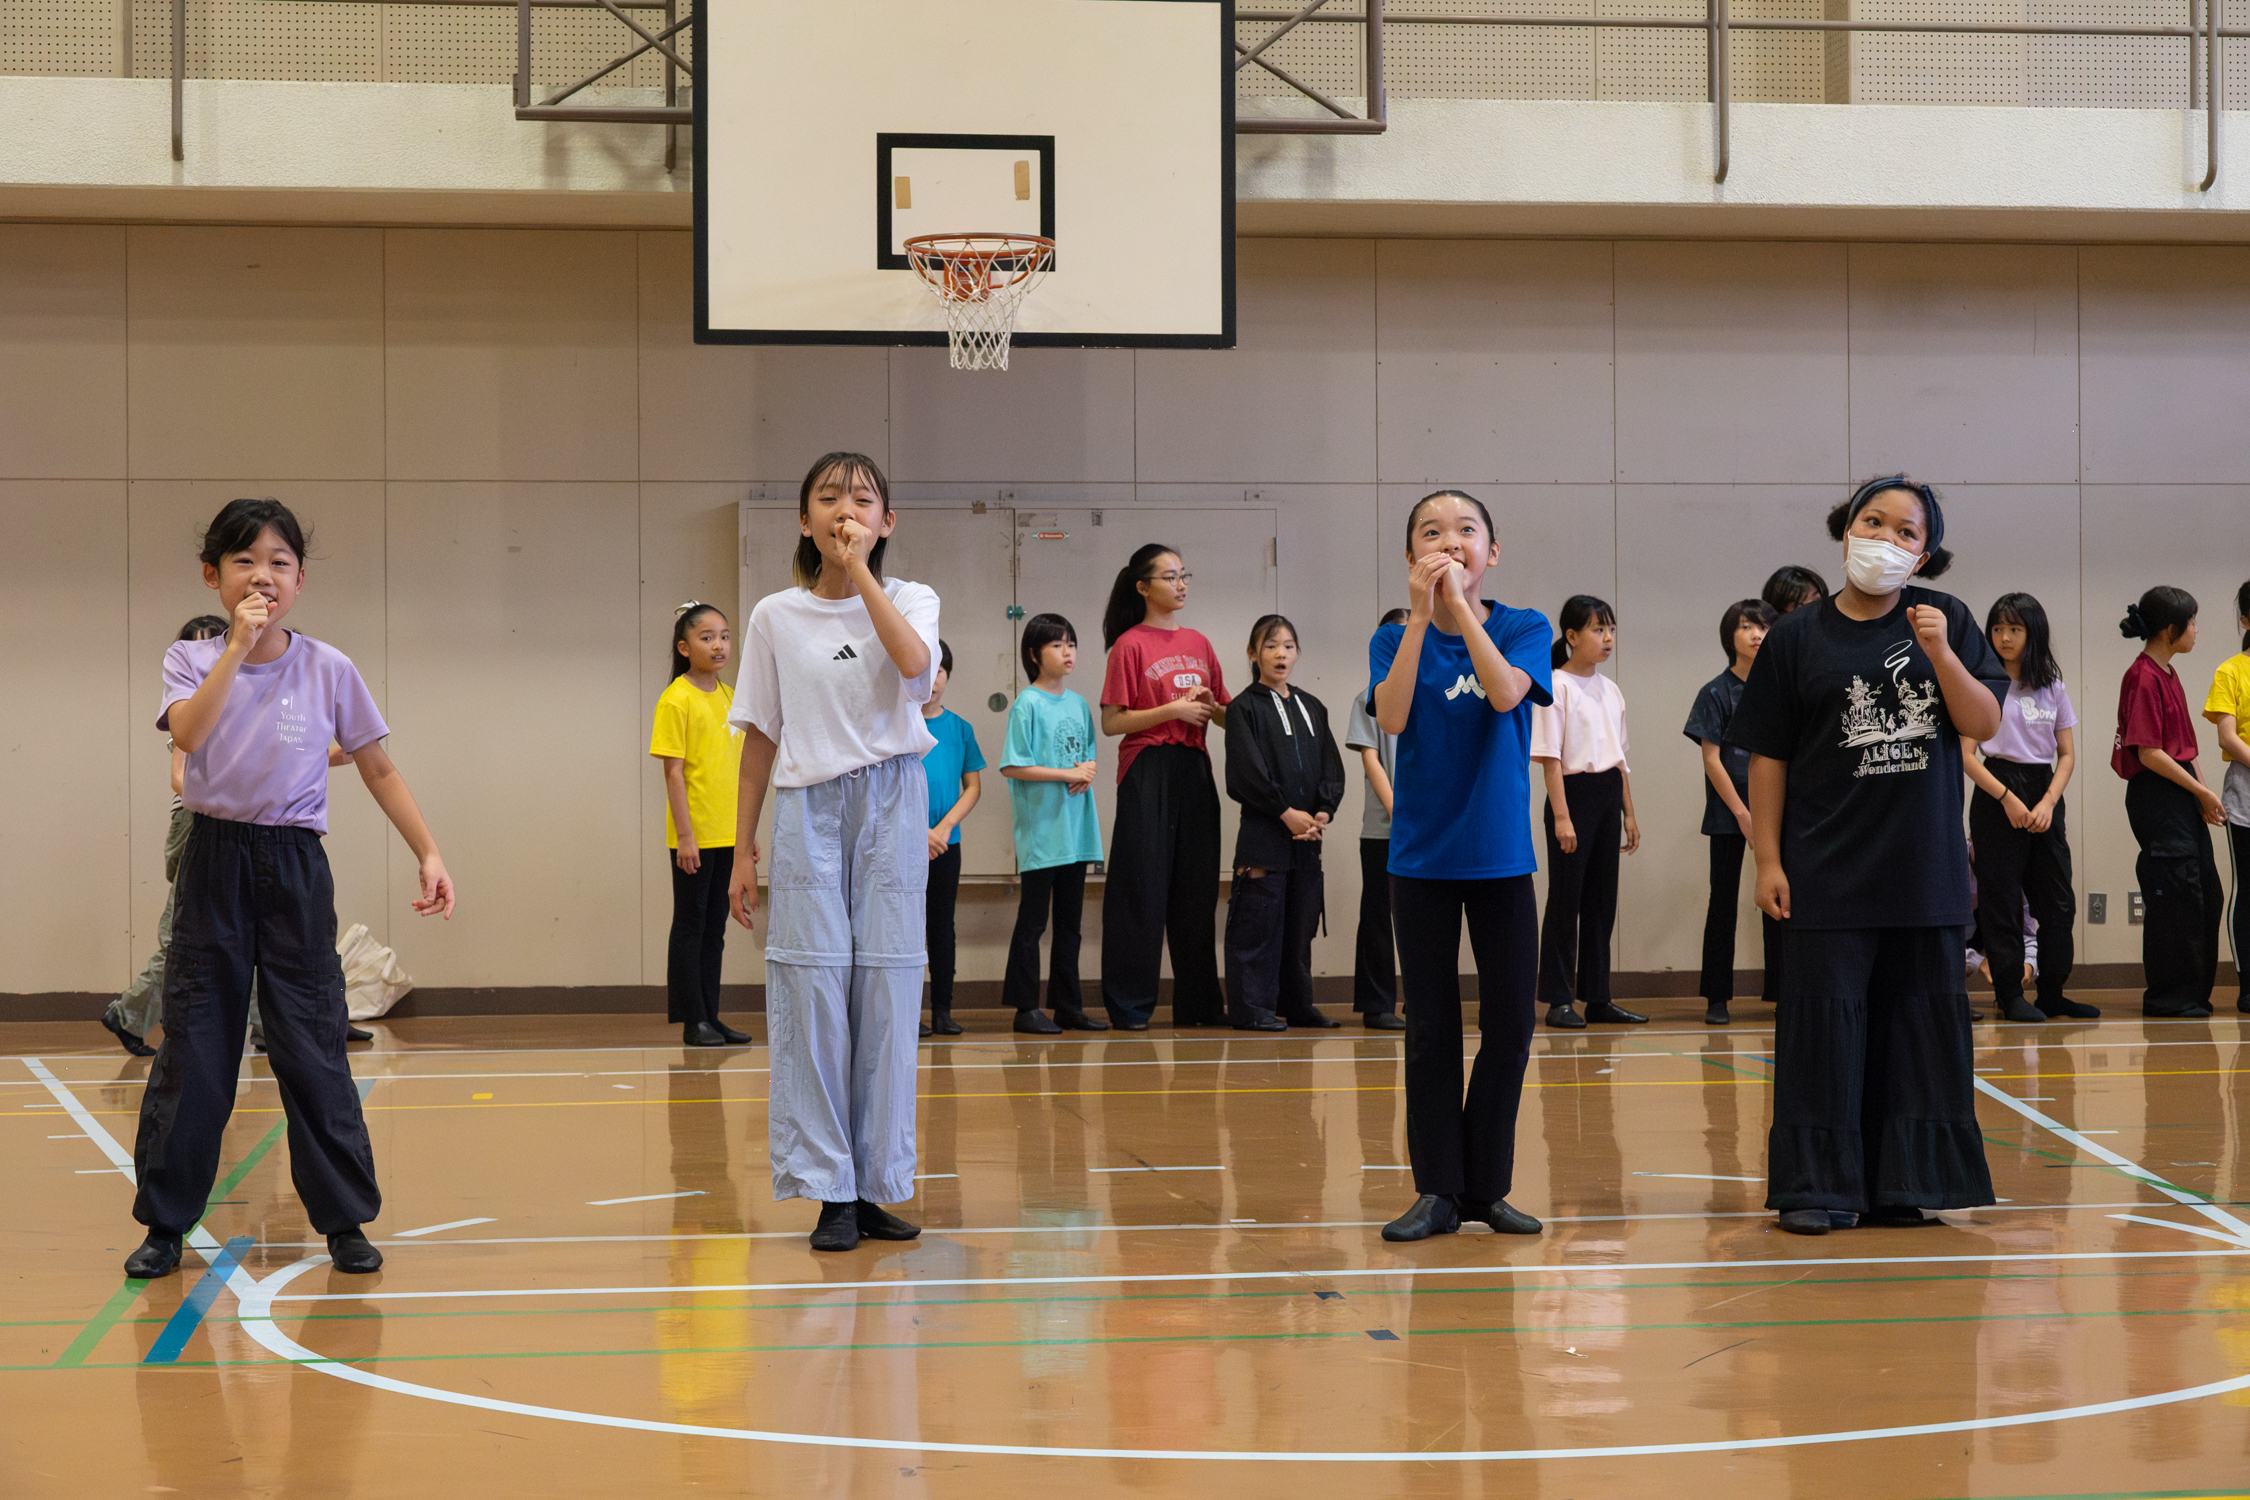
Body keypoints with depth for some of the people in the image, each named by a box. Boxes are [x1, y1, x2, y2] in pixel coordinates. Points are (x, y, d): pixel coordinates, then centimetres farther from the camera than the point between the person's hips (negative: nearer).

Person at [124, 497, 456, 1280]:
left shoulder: (327, 669, 0)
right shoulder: (191, 660, -1)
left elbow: (378, 770, 7)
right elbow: (187, 733, -21)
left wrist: (428, 854, 1)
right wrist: (238, 646, -25)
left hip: (295, 868, 0)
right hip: (214, 863, 0)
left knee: (314, 1047, 0)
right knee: (192, 1047, 3)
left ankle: (344, 1219, 10)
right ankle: (166, 1223, 13)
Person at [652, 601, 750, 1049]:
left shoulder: (729, 698, 11)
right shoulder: (676, 700, -9)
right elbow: (674, 773, -12)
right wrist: (685, 835, -16)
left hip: (727, 836, 7)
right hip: (694, 836, -7)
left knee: (714, 927, 11)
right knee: (690, 925, 1)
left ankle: (711, 1016, 16)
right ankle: (693, 1020, 5)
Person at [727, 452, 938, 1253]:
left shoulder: (909, 599, 4)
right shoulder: (775, 617, 7)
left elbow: (913, 661, -20)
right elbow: (760, 740, 10)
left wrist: (860, 573, -16)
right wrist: (743, 851, 8)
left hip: (890, 803, 0)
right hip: (806, 806, 0)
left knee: (886, 991, 0)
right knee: (812, 990, -5)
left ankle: (875, 1185, 9)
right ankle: (829, 1191, 0)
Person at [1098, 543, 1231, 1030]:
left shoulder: (1198, 643, 14)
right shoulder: (1130, 644, -3)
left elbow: (1227, 715, 19)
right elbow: (1111, 722, -7)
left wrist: (1211, 707, -4)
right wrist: (1171, 710, -15)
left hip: (1193, 771, 5)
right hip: (1147, 773, -5)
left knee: (1196, 888, 7)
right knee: (1143, 887, -5)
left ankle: (1199, 1003, 13)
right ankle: (1130, 1005, 0)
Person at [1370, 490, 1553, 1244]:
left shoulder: (1524, 629, -1)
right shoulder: (1394, 638, 1)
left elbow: (1505, 693, -21)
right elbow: (1391, 717, -17)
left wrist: (1460, 605, -21)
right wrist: (1421, 615, -20)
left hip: (1500, 855, 0)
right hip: (1422, 856, 0)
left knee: (1509, 1024, 2)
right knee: (1431, 1029, 3)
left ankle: (1487, 1184, 15)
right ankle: (1438, 1189, 10)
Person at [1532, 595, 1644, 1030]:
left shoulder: (1610, 690, 14)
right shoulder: (1557, 687, -8)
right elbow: (1550, 758, -12)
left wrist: (1628, 812, 15)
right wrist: (1561, 816, -18)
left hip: (1608, 798, 7)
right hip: (1574, 794, -7)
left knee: (1602, 900, 9)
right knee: (1566, 899, -4)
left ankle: (1598, 997, 13)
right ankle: (1558, 1000, 0)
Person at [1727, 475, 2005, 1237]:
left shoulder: (1944, 620, 4)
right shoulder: (1798, 637, 0)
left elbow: (1984, 724, -2)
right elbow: (1768, 758, 1)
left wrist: (1940, 653, -16)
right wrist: (1767, 860, -4)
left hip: (1925, 868, 2)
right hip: (1827, 873, -2)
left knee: (1919, 1022, 6)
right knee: (1824, 1022, 0)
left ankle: (1899, 1182, 16)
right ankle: (1814, 1184, 7)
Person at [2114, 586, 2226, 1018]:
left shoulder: (2167, 674, 15)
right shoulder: (2143, 678, -15)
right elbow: (2148, 754, -19)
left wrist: (2204, 795, 9)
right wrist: (2202, 792, -12)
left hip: (2182, 795, 10)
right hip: (2156, 797, -10)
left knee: (2205, 894, 12)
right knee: (2175, 895, -6)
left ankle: (2193, 993, 20)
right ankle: (2168, 998, 3)